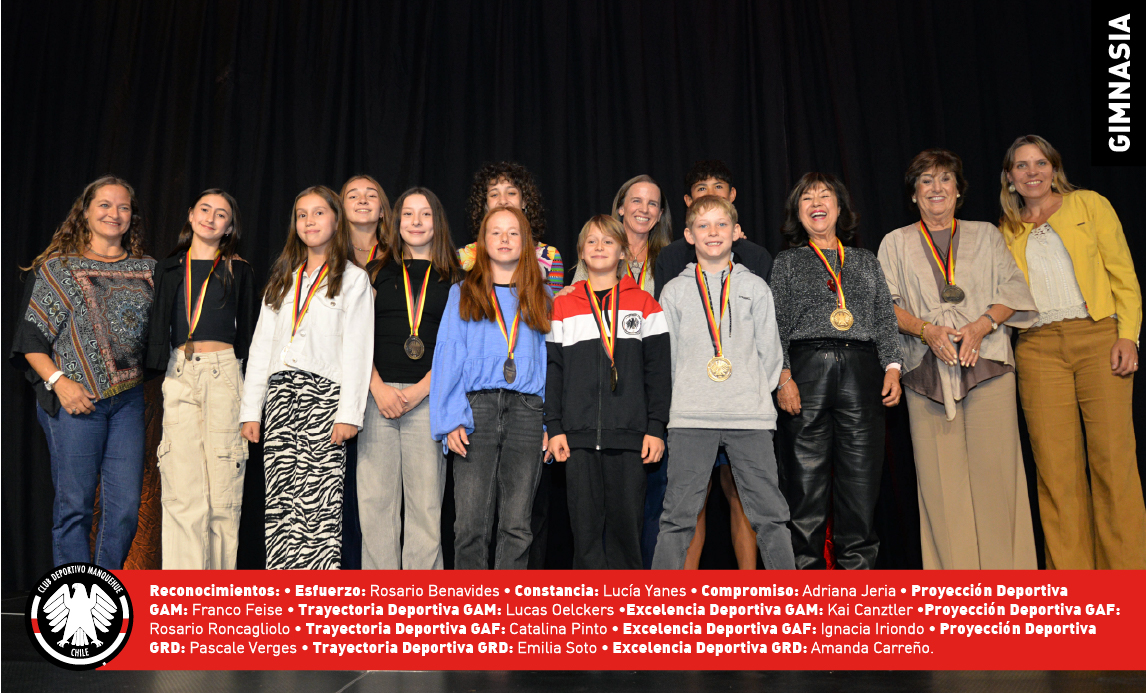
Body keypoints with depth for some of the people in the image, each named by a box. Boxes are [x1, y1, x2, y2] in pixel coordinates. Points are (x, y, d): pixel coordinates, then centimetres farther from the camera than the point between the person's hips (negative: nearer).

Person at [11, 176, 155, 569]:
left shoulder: (145, 270, 13)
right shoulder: (56, 267, 4)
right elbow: (31, 336, 0)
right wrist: (58, 381, -13)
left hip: (128, 399, 3)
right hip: (74, 400, -3)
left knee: (126, 506, 2)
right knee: (74, 506, 0)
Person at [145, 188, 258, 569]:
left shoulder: (238, 270, 12)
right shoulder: (169, 268, 18)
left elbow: (248, 329, 10)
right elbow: (158, 327, 21)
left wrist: (249, 383, 2)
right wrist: (157, 371, 14)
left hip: (223, 372, -2)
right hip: (179, 374, 2)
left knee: (223, 485, -3)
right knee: (182, 490, -5)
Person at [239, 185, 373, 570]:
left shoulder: (353, 279, 5)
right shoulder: (282, 279, 20)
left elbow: (358, 349, -3)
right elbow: (261, 344, 17)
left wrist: (349, 412, -13)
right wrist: (251, 409, 10)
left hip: (325, 394, -4)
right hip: (281, 394, 5)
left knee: (319, 499, -8)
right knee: (280, 498, 1)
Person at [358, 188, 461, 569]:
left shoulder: (452, 279, 11)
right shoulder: (378, 271, 15)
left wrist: (419, 391, -8)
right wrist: (379, 388, -6)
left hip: (428, 398, -1)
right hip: (378, 393, 1)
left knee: (425, 502, -1)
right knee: (375, 499, 0)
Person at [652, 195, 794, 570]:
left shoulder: (755, 287, 11)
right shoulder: (674, 291, 9)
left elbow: (769, 352, 11)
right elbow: (665, 356, 9)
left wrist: (753, 394, 5)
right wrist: (687, 397, 3)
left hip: (750, 416, 1)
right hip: (690, 418, 0)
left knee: (770, 514, 4)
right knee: (678, 515, 1)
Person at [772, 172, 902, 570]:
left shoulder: (866, 262, 22)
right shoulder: (786, 263, 14)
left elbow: (886, 320, 16)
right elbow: (776, 325, 5)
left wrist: (892, 367, 1)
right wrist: (783, 376, -8)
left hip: (861, 370, 2)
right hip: (807, 369, -2)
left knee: (862, 477, 0)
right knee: (805, 478, -3)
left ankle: (858, 565, 10)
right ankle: (806, 565, 7)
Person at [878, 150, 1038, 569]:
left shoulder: (986, 235, 17)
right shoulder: (895, 243, 14)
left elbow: (1013, 294, 9)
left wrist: (982, 324, -10)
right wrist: (925, 329, -12)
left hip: (987, 363, 0)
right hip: (927, 372, 0)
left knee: (993, 467, -5)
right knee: (940, 473, -3)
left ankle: (1005, 565, 5)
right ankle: (953, 567, 4)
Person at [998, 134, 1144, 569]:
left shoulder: (1090, 205, 12)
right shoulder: (1007, 232, 17)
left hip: (1098, 338, -1)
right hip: (1038, 348, 1)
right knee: (1056, 465, -2)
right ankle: (1070, 571, 6)